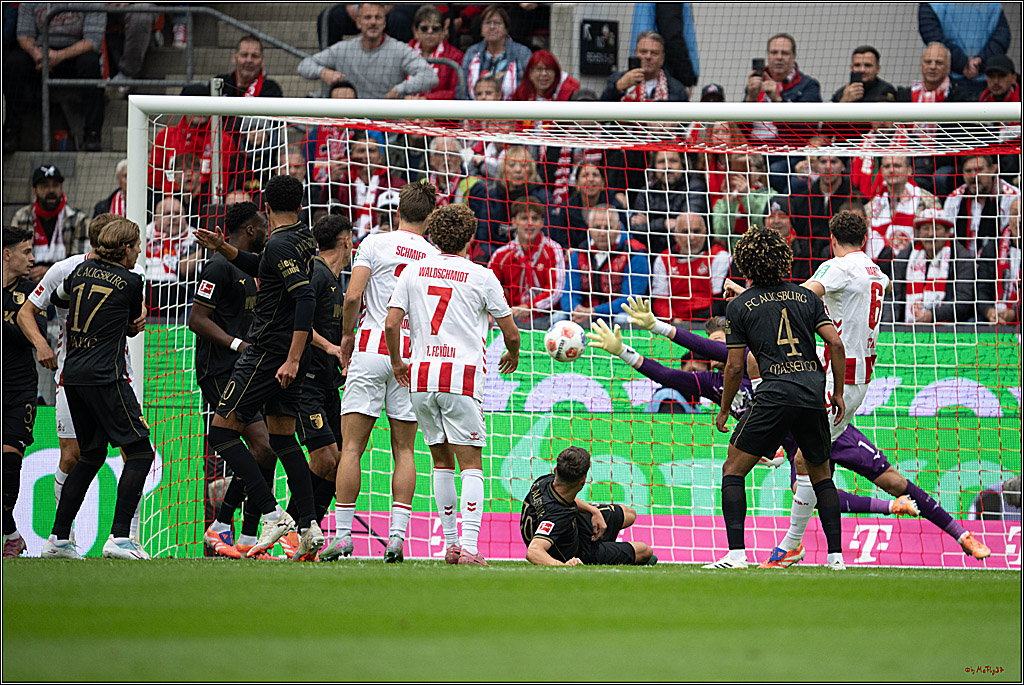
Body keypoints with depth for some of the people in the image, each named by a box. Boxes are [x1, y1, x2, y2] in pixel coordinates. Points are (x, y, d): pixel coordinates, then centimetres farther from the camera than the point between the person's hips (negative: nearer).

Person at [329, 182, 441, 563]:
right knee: (403, 450, 7)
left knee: (352, 446, 0)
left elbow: (352, 296, -8)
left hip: (371, 350, -2)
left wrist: (347, 334, 8)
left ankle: (342, 535, -4)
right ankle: (397, 535, -3)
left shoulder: (376, 243, -1)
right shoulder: (436, 257, 7)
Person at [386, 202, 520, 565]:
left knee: (442, 460, 15)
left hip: (420, 374, 4)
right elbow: (511, 333, 7)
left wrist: (397, 362, 18)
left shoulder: (414, 272, 8)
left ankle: (450, 542, 15)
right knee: (470, 462, -4)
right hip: (462, 375, -3)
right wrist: (512, 355, 29)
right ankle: (469, 546, -17)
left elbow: (391, 324, 1)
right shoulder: (482, 277, 1)